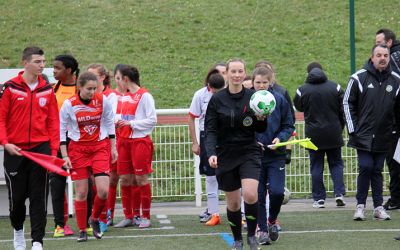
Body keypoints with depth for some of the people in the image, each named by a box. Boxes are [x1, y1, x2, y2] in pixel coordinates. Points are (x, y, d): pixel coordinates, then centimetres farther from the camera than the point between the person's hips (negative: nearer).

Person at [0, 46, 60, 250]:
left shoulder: (47, 90, 5)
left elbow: (53, 121, 6)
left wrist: (53, 150, -1)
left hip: (41, 149, 1)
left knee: (39, 197, -3)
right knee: (16, 196, 7)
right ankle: (18, 230, 34)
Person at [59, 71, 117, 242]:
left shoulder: (103, 101, -6)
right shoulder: (69, 104, -11)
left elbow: (110, 124, 8)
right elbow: (61, 130, -3)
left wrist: (113, 148, 8)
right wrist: (64, 156, -6)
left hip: (100, 147, 1)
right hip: (78, 149, -1)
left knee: (103, 191, -10)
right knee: (81, 192, 0)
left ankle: (95, 219, 18)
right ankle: (82, 230, 13)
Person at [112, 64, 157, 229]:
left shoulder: (144, 96, -7)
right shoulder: (123, 97, 14)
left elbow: (152, 120, -11)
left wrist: (130, 123, -14)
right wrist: (117, 121, 2)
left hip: (140, 140, -7)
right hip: (124, 141, 7)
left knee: (141, 178, -4)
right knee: (125, 179, 4)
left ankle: (145, 216, 4)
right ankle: (129, 216, 11)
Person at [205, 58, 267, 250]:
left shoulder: (253, 97, -1)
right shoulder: (217, 99, -2)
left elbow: (261, 130, 7)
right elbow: (210, 130, -5)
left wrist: (262, 119, -15)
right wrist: (211, 153, -19)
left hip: (249, 152, -1)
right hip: (225, 155, 1)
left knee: (250, 194, -20)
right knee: (233, 201, 6)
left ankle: (251, 234, 2)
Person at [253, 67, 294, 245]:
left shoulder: (279, 100, -2)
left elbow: (289, 126, 5)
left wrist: (280, 138, -12)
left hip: (276, 155, 0)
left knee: (277, 191, -10)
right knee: (259, 195, 3)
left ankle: (272, 221, 18)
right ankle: (262, 229, 17)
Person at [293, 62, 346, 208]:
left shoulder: (302, 90, -6)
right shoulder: (335, 87, -1)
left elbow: (298, 107, 10)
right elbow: (343, 110, 3)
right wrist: (340, 128, 14)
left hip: (314, 135, -1)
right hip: (333, 134, 1)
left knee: (316, 166, 6)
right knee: (336, 163, 13)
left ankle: (319, 198, 5)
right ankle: (339, 193, 0)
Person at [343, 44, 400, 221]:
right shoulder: (359, 78, -4)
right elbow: (347, 103, 1)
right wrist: (352, 129, -3)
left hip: (383, 138, 2)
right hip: (363, 136, -2)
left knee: (377, 171, 6)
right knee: (365, 168, -8)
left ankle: (378, 207, 11)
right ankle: (361, 205, 3)